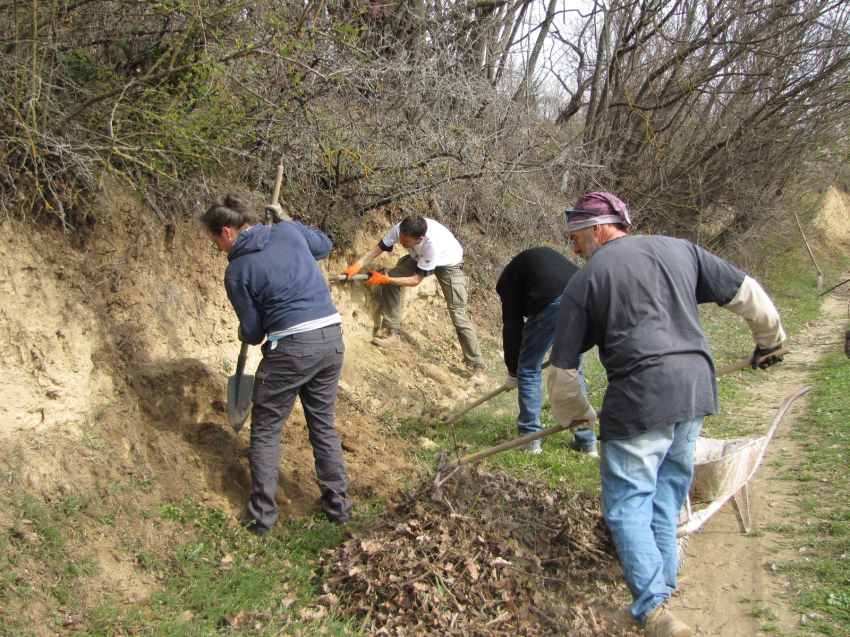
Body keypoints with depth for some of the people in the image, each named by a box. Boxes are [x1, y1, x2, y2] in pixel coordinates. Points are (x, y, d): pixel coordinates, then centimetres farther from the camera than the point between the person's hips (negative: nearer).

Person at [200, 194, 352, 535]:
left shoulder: (237, 271, -6)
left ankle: (262, 513, 15)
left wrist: (244, 334, 25)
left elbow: (253, 333, 1)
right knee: (323, 424, 20)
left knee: (265, 430, 12)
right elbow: (324, 245, 28)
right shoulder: (289, 231, 6)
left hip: (290, 347, -6)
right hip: (332, 338, 6)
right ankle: (337, 502, 26)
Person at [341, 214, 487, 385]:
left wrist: (384, 279, -38)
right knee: (391, 278, -18)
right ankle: (393, 334, -9)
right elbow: (374, 252, -24)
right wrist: (355, 267, -39)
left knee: (458, 314, -11)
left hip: (449, 263, -5)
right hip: (419, 258, 5)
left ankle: (478, 366, -1)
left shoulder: (433, 244, -44)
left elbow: (416, 280, -35)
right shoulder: (400, 229, -31)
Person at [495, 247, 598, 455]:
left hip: (552, 305, -6)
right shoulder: (544, 254, 38)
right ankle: (587, 440, 24)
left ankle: (530, 440, 18)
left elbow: (512, 325, 17)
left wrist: (512, 371, 28)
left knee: (528, 371, 13)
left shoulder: (508, 276, 21)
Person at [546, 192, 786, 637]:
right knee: (669, 487, 21)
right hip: (697, 385, 6)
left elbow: (562, 369, 6)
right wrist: (769, 340, 34)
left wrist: (575, 414, 24)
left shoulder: (584, 281, 3)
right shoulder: (680, 250, 14)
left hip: (640, 395, -5)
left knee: (627, 499, 4)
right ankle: (662, 578, 31)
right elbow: (747, 294, 16)